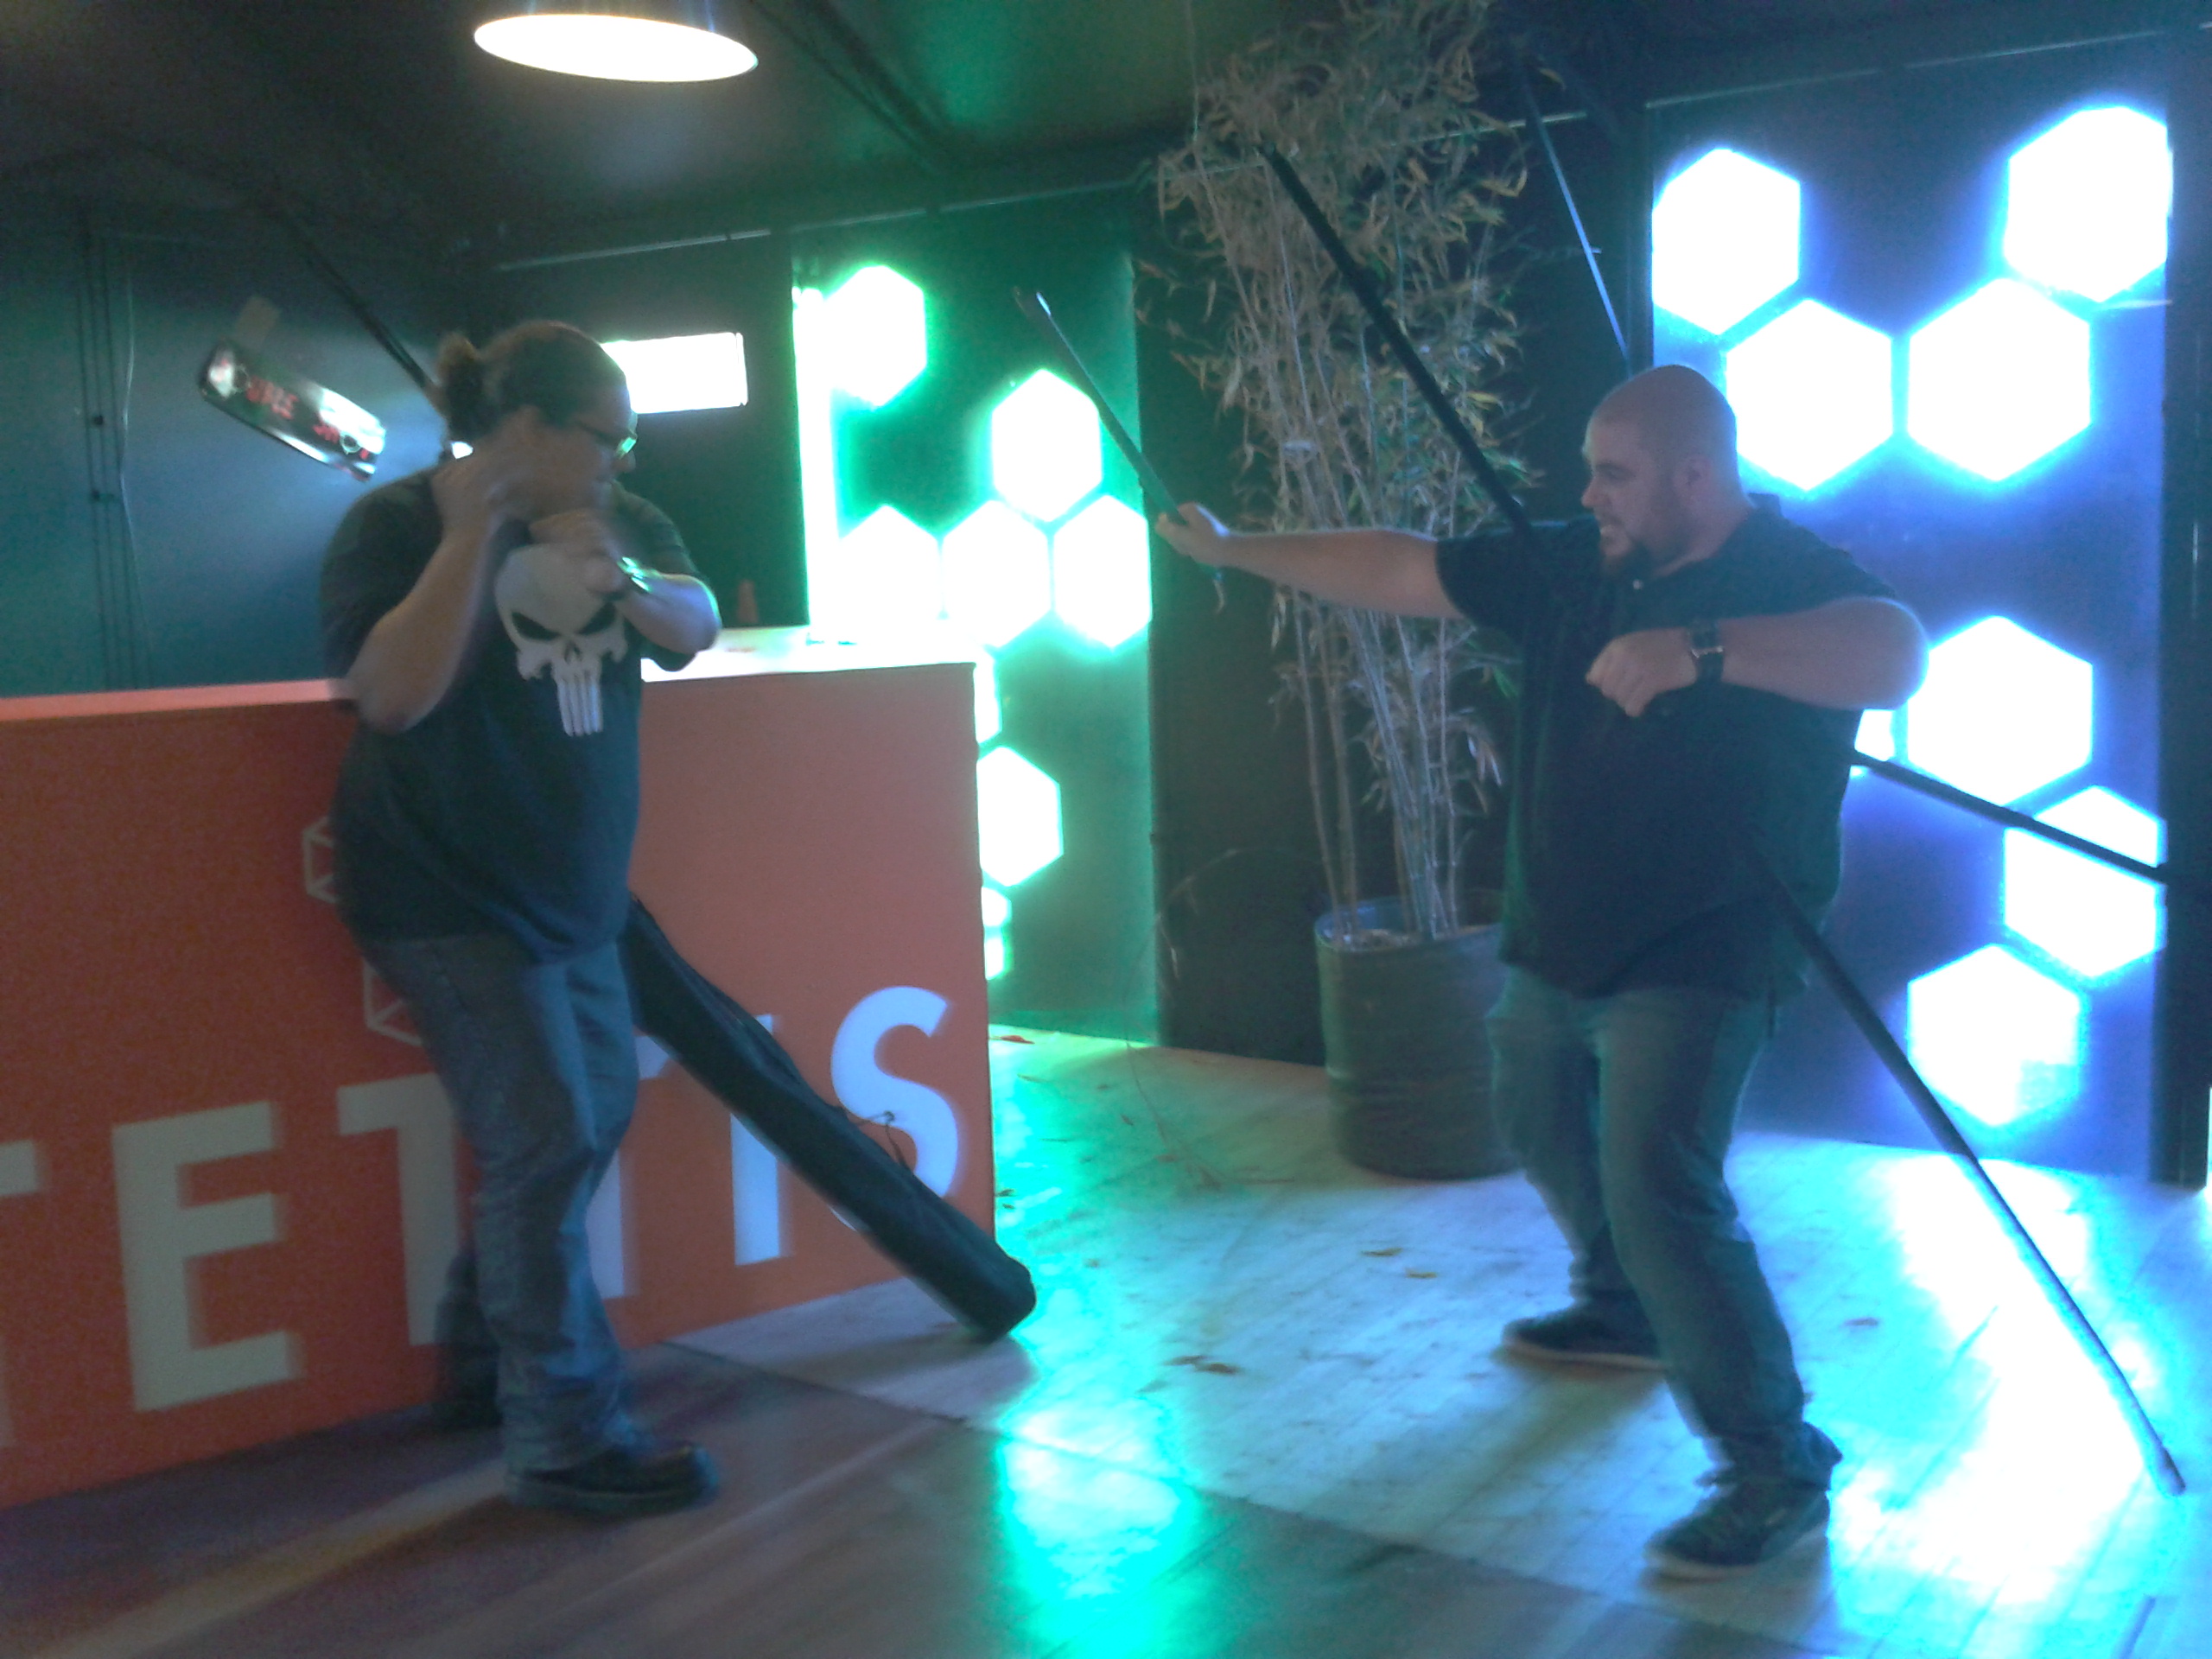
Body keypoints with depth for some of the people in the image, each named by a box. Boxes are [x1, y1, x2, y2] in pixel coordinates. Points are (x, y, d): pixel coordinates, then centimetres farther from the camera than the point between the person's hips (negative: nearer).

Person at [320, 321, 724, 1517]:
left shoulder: (617, 520, 6)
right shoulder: (399, 524, -13)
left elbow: (694, 633, 0)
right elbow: (392, 694, -24)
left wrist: (623, 577, -19)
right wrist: (470, 539, -26)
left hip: (573, 896, 8)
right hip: (450, 900, -8)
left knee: (593, 1119, 15)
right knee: (547, 1140, -12)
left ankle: (481, 1362, 33)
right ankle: (563, 1439, -1)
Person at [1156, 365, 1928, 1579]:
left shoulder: (1793, 579, -16)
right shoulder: (1573, 567, 1)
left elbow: (1895, 655, -37)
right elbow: (1394, 571, 5)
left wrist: (1698, 647, -46)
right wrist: (1229, 549, 7)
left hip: (1693, 961, -8)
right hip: (1555, 941, 8)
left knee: (1656, 1190, -18)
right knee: (1541, 1127, 25)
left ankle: (1777, 1468, -3)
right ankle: (1626, 1312, 51)